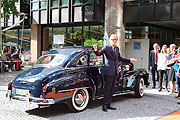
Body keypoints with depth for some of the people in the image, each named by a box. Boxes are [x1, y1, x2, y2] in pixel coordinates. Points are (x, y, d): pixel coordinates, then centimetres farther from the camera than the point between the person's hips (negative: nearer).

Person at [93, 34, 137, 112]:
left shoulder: (117, 48, 15)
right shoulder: (106, 48, -5)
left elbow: (119, 58, 24)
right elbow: (99, 54, -16)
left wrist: (129, 60, 23)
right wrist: (96, 50, -37)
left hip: (115, 72, 7)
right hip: (109, 71, -7)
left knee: (112, 89, 10)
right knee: (107, 89, -6)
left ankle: (108, 104, 17)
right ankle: (104, 105, 1)